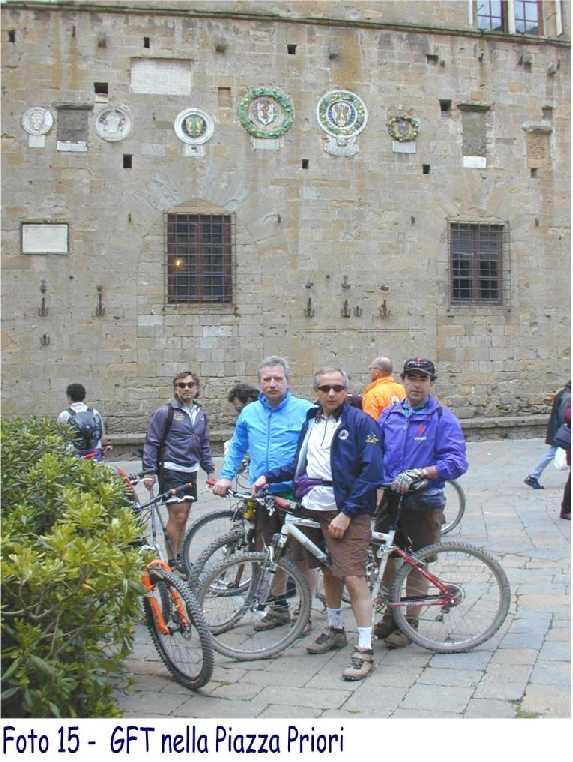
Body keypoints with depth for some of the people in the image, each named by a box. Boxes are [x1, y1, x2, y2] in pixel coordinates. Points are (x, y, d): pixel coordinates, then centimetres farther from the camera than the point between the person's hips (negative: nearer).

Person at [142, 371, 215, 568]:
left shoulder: (200, 415, 12)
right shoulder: (165, 412, -7)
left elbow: (204, 445, 20)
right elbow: (151, 443, -7)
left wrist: (210, 471, 14)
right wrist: (149, 472, -11)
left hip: (191, 471, 6)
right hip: (171, 470, -6)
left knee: (183, 515, 11)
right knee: (177, 515, -9)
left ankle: (178, 557, 22)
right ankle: (172, 561, 1)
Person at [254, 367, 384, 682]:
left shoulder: (360, 423, -8)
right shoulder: (311, 422, 13)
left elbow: (370, 472, -14)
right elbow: (299, 466, 21)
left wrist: (346, 513, -17)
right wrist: (268, 476, 7)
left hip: (346, 512, -6)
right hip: (313, 509, 6)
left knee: (353, 577, -11)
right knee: (329, 572, 18)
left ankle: (365, 650, -6)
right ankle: (335, 630, 34)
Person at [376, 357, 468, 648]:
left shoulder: (443, 418, -6)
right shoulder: (389, 415, 9)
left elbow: (456, 462, -14)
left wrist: (417, 474, -25)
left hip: (423, 503, -4)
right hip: (390, 498, 4)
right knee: (386, 558, 11)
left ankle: (408, 623, 18)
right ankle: (391, 614, 29)